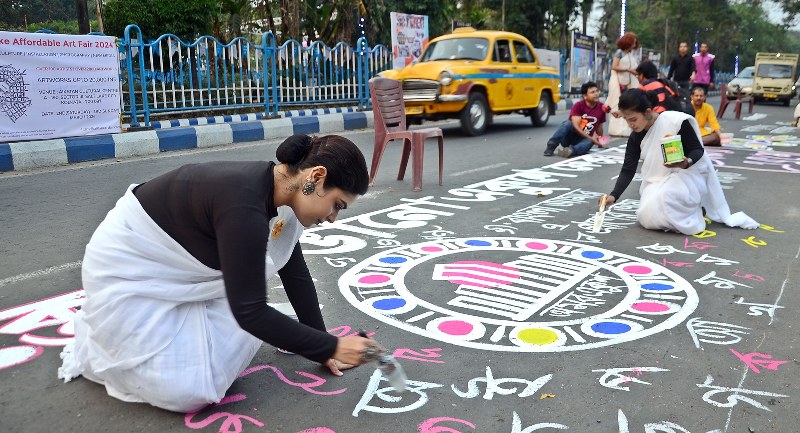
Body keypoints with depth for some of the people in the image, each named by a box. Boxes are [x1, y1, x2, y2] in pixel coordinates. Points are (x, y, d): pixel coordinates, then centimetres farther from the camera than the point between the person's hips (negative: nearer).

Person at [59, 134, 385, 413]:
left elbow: (294, 272, 1)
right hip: (128, 272, -8)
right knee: (188, 393, -9)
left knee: (227, 358, 3)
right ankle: (91, 344, 13)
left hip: (178, 271, 8)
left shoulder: (279, 191, -8)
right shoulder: (244, 206, -36)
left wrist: (322, 347, 4)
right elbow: (251, 312, -31)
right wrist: (330, 347, -22)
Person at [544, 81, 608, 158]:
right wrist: (591, 138, -24)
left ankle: (571, 150, -58)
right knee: (568, 123, -33)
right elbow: (576, 126, -21)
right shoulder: (578, 105, -11)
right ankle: (551, 147, -37)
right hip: (568, 138, -2)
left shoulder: (601, 108, -1)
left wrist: (600, 141, 14)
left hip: (585, 140, 2)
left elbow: (599, 127, 13)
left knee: (589, 143, -34)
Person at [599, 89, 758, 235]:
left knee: (664, 196, -35)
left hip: (688, 175, -6)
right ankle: (689, 211, 12)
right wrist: (613, 196, -20)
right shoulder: (636, 136, -6)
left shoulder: (677, 121, -22)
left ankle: (696, 214, -4)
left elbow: (698, 150, -12)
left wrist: (686, 163, -35)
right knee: (647, 218, -15)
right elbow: (628, 170, -7)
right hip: (658, 181, 6)